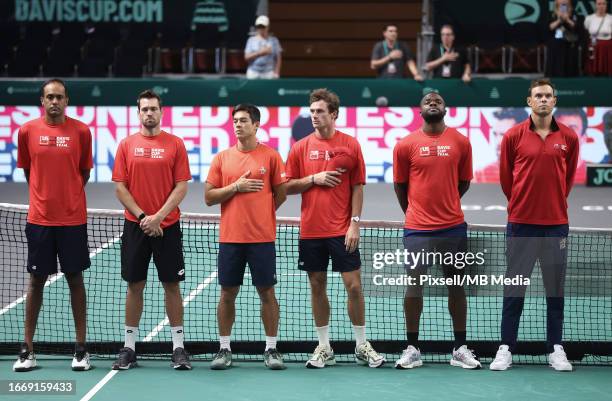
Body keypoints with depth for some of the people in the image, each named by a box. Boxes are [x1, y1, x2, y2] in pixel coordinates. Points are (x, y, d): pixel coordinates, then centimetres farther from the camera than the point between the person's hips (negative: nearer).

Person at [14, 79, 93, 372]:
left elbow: (84, 171, 8)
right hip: (39, 219, 1)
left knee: (75, 279, 4)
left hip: (73, 219, -1)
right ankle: (27, 351, 12)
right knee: (36, 281, 6)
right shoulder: (27, 131, 1)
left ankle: (81, 349, 11)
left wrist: (70, 196, 6)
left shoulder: (81, 131, -2)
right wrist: (44, 196, 8)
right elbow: (27, 169, 12)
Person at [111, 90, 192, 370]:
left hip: (167, 226, -1)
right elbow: (120, 187, 2)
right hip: (135, 226, 1)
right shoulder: (127, 145, 5)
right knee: (134, 285, 6)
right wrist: (142, 216, -9)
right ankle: (129, 347, 13)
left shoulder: (175, 144, 1)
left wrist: (158, 216, -13)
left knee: (172, 285, 2)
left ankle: (178, 347, 9)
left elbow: (181, 186, -3)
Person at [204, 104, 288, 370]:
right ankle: (224, 349, 15)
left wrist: (259, 214, 7)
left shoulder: (270, 156, 0)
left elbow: (280, 194, 5)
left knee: (267, 292, 3)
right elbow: (209, 197, 3)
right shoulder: (222, 158, 6)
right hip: (230, 238, 2)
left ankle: (271, 349, 12)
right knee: (228, 293, 6)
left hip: (262, 238, -2)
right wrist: (236, 187, -10)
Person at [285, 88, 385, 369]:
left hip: (342, 230, -2)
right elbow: (288, 187, 7)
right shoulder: (300, 147, 5)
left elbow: (358, 187, 0)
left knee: (354, 285, -2)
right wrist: (313, 179, -10)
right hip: (310, 230, 2)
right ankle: (324, 348, 16)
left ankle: (362, 346, 9)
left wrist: (355, 224, -7)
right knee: (317, 287, 7)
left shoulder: (350, 145, 0)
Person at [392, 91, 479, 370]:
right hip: (417, 229, -1)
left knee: (456, 286, 7)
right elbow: (400, 184, 8)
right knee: (414, 286, 1)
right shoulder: (406, 145, -1)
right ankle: (412, 349, 9)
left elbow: (463, 182, 12)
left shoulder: (461, 142, 3)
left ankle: (460, 349, 14)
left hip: (453, 227, 1)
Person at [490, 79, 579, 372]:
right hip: (521, 223, -1)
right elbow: (505, 177, 9)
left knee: (555, 289, 7)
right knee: (514, 289, 3)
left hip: (556, 223, 1)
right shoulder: (513, 136, -2)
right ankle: (506, 348, 8)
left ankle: (556, 349, 15)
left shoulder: (569, 137, 2)